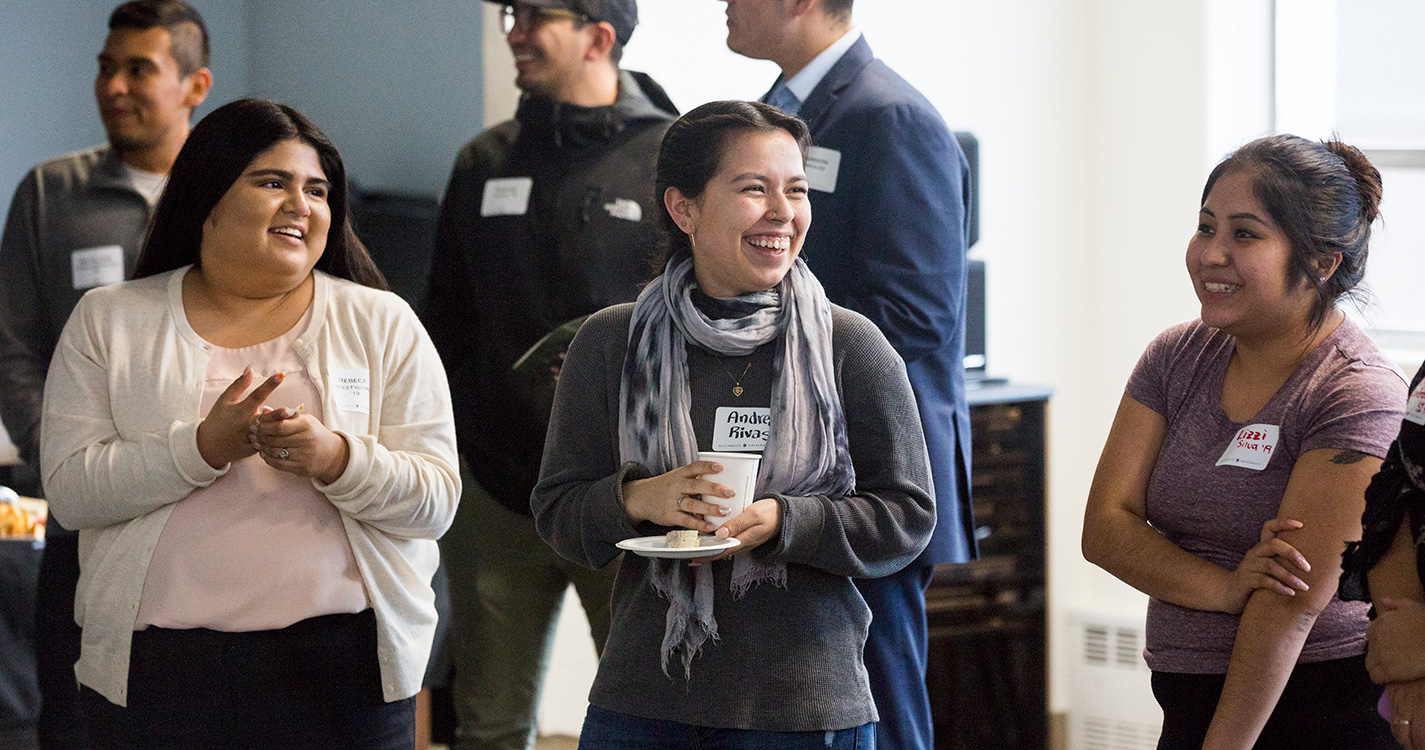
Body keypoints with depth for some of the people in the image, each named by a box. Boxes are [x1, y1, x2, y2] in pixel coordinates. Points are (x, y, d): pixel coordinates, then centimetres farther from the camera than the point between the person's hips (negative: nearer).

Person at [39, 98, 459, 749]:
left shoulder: (383, 324, 7)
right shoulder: (107, 322, 7)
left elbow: (438, 499, -1)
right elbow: (69, 490, -4)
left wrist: (333, 459, -19)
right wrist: (207, 447, -17)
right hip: (157, 667, 0)